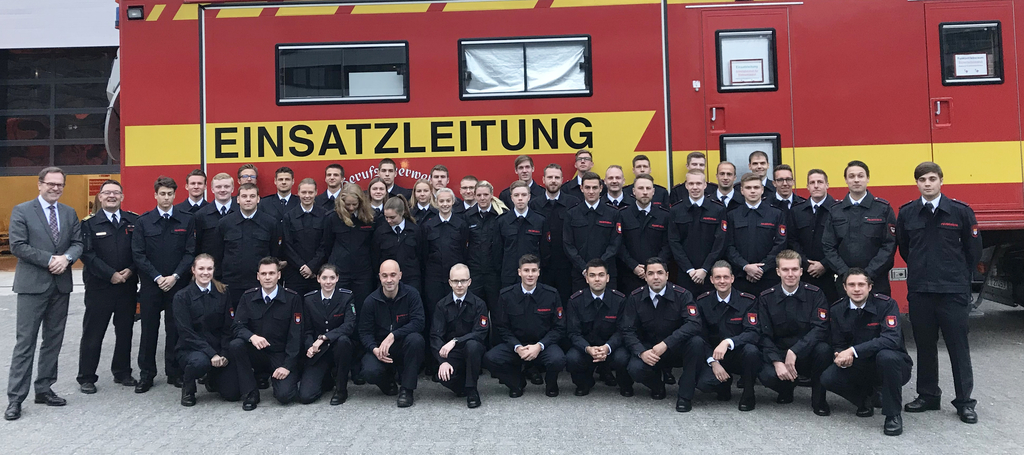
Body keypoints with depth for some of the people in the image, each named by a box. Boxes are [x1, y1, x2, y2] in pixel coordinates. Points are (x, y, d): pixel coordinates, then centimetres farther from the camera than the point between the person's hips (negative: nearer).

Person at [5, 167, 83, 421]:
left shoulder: (70, 214, 12)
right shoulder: (22, 211, -2)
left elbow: (78, 243, 7)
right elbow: (17, 245, -10)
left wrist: (66, 258, -14)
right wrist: (49, 260, -15)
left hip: (61, 285, 5)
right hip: (32, 285, -5)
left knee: (53, 340, 10)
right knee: (25, 342, -4)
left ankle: (44, 389, 21)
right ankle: (15, 398, 2)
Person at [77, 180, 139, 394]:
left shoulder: (134, 221, 5)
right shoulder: (89, 223, -2)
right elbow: (87, 254, -9)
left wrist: (130, 270, -11)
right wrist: (111, 274, -15)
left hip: (127, 286, 3)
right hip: (99, 288, -3)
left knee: (125, 332, 12)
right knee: (93, 334, 4)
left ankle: (122, 373, 25)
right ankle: (86, 378, 14)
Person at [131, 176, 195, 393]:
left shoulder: (186, 220, 3)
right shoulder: (143, 221, 3)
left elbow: (190, 253, -1)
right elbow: (138, 254, -1)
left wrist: (175, 276, -11)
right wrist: (157, 277, -10)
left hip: (177, 283, 0)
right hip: (150, 285, 0)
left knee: (175, 329, 6)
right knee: (149, 329, 5)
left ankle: (174, 373, 16)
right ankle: (146, 374, 15)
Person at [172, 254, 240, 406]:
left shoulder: (223, 294, 3)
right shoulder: (182, 297, -5)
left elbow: (228, 328, 3)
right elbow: (186, 332, -12)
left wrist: (224, 355, -12)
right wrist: (211, 354, -22)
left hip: (218, 349, 3)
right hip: (190, 348, -3)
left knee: (233, 393, -11)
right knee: (200, 362, -38)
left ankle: (212, 378, 24)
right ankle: (188, 387, -3)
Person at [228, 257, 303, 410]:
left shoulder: (293, 298, -6)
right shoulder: (248, 297, 0)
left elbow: (295, 335, -8)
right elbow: (237, 326, -5)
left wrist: (287, 366, -15)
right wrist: (252, 337, -28)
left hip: (281, 355, -2)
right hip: (256, 353, 2)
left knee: (285, 395, -24)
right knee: (234, 345, -28)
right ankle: (250, 393, -11)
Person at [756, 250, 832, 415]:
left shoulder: (815, 294, -4)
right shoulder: (766, 298, -1)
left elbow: (820, 329, -15)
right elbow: (765, 335, -6)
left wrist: (794, 351, -28)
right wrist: (777, 362, -23)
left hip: (808, 355, 0)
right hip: (778, 354, 0)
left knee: (823, 349, -33)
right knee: (767, 375, -31)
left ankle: (818, 398, -7)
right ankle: (786, 391, 9)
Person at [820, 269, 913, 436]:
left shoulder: (886, 304, -15)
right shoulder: (837, 310, -3)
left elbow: (892, 339, -29)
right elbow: (837, 345, 2)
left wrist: (853, 351, -35)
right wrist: (842, 356, -25)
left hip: (893, 365, -3)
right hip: (860, 368, 4)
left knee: (886, 356, -38)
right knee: (828, 378, -22)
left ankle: (893, 415, -18)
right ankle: (864, 397, 12)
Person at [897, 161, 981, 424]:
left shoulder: (960, 211, -3)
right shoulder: (907, 213, 2)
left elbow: (973, 249, 5)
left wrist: (961, 277, 10)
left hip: (954, 291, -2)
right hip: (919, 291, 2)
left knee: (958, 345, 3)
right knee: (924, 345, 10)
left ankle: (964, 402, 11)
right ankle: (928, 396, 22)